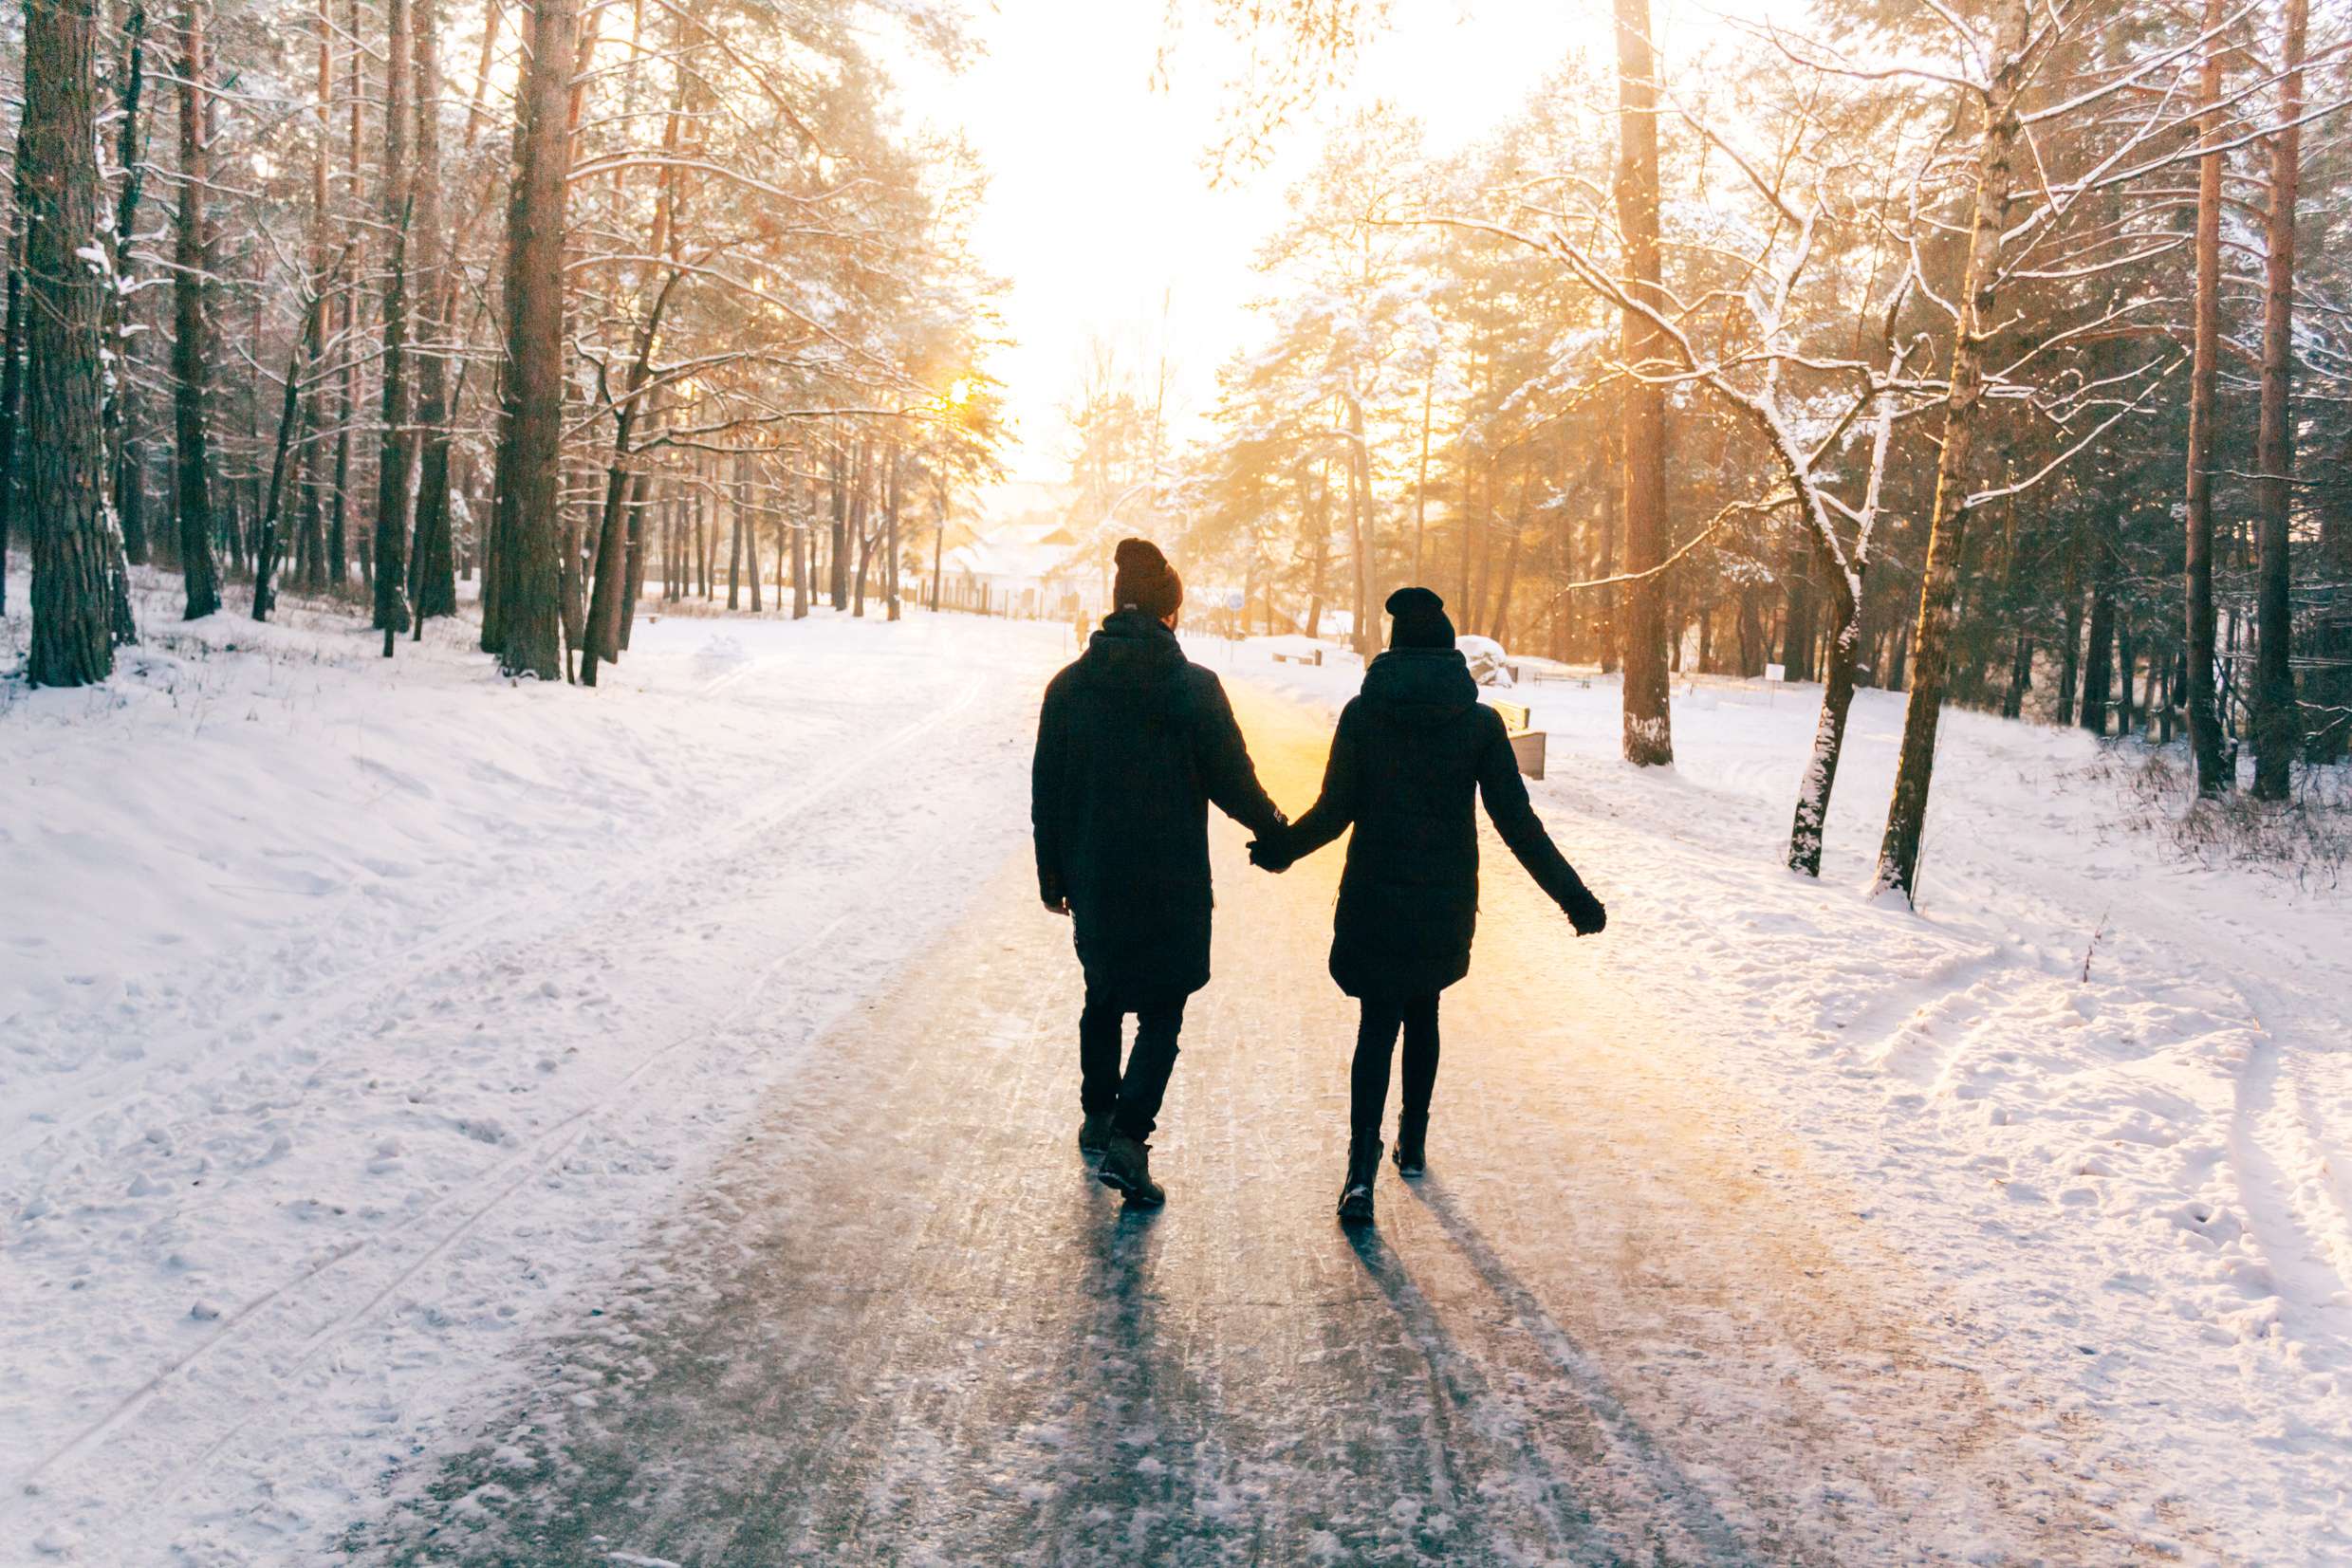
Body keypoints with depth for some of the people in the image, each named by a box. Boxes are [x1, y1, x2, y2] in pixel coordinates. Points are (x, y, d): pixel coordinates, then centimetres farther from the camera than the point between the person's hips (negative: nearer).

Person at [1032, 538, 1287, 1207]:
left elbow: (1047, 792, 4)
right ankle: (1127, 1138, -7)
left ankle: (1098, 1120, 34)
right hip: (1170, 883, -4)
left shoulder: (1069, 686, -1)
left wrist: (1054, 875, 15)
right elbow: (1231, 780, -7)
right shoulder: (1194, 687, -12)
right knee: (1161, 1013, 7)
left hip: (1094, 879, 4)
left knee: (1103, 997, 23)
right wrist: (1272, 827, 13)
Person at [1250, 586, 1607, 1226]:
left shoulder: (1362, 714, -5)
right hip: (1447, 900, 1)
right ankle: (1413, 1143, 31)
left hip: (1374, 897, -1)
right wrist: (1574, 897, 0)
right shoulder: (1480, 722, -4)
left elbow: (1334, 810, -5)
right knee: (1422, 1010, 22)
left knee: (1377, 1024, 3)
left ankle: (1362, 1166, -13)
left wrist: (1279, 848, 14)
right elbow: (1517, 822, -6)